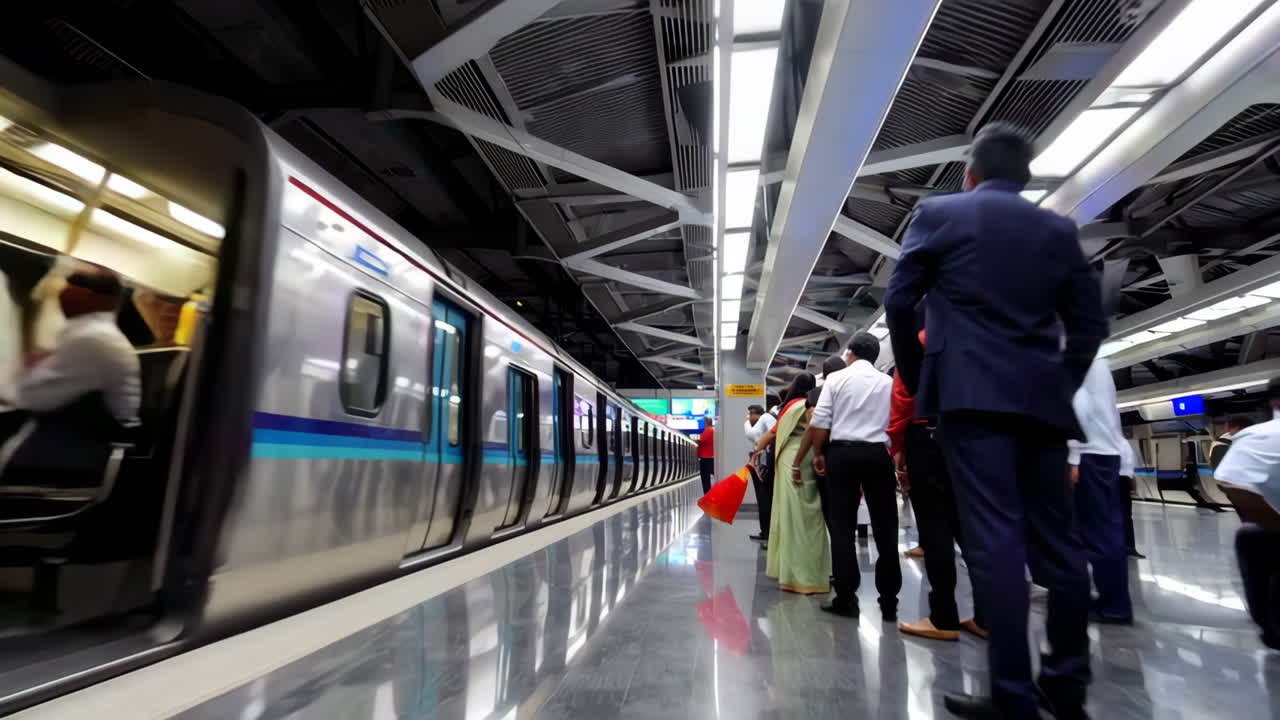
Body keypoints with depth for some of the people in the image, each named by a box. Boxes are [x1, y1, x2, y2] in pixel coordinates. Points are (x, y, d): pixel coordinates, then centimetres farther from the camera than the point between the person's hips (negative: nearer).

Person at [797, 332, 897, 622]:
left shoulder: (836, 378, 2)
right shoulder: (888, 382, 6)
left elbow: (820, 422, -3)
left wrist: (818, 454, 9)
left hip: (842, 452, -1)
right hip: (877, 453, 2)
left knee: (842, 526, 4)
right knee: (885, 527, 7)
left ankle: (846, 598, 6)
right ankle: (889, 600, 12)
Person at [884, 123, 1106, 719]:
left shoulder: (938, 213, 5)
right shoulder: (1058, 229, 16)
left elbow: (899, 301, -1)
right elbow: (1089, 322, 12)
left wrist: (915, 377, 9)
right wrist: (1061, 382, 21)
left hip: (972, 392, -4)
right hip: (1043, 398, 5)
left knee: (994, 538, -6)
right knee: (1056, 538, 10)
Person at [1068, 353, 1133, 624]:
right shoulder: (1099, 360, 19)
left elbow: (1078, 404, -15)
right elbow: (1106, 408, 18)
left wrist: (1073, 457, -16)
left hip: (1090, 452, -8)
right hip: (1109, 450, 8)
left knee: (1099, 531, -4)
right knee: (1109, 527, 10)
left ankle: (1114, 605, 1)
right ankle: (1114, 600, 16)